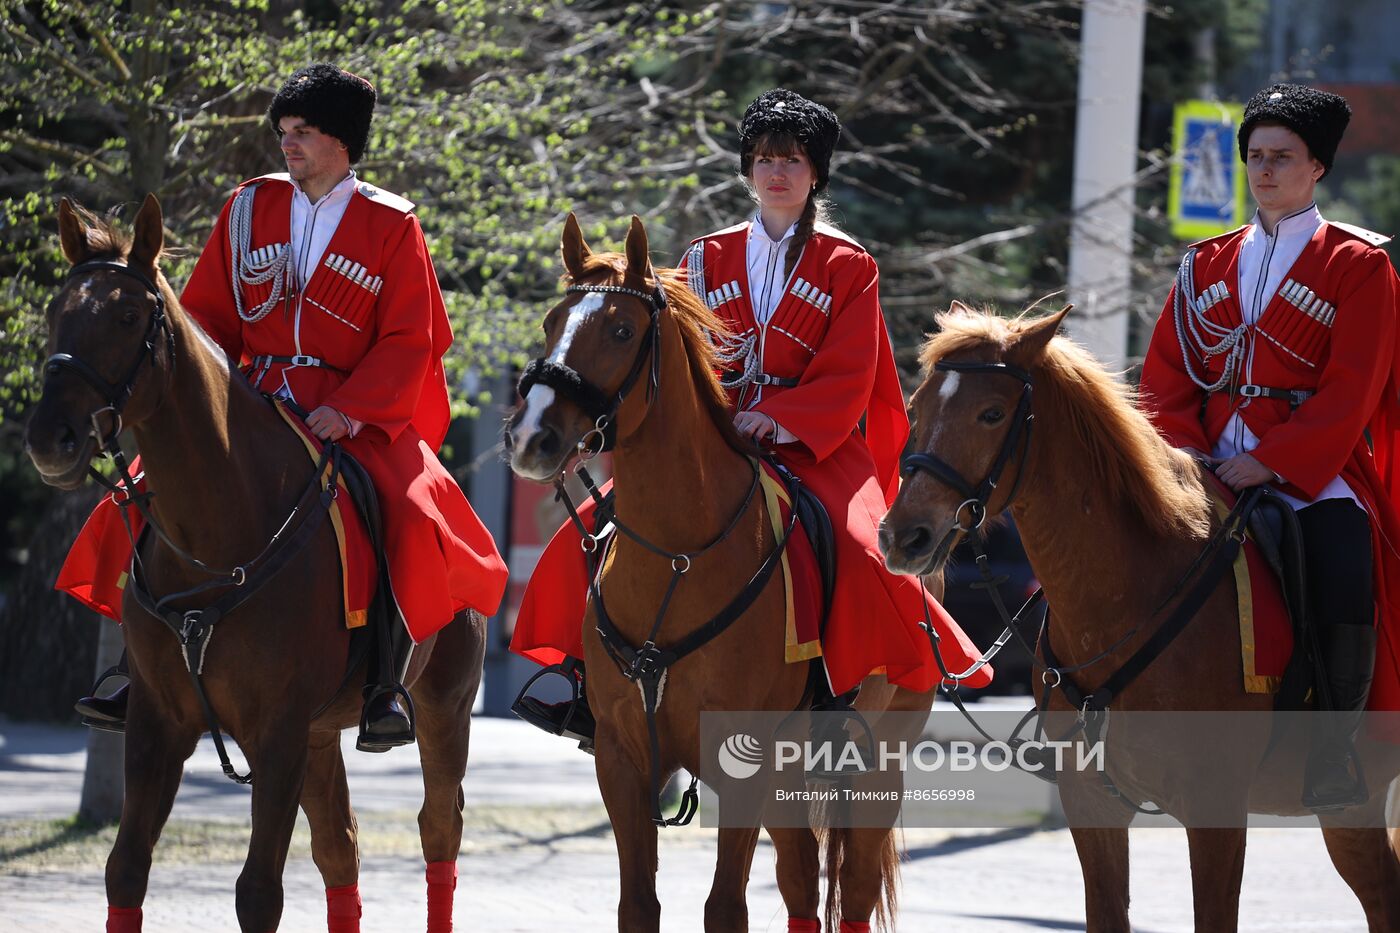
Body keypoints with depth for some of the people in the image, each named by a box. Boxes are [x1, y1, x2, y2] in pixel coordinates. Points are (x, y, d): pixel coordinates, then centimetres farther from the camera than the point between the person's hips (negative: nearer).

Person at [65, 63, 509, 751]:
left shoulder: (390, 226, 0)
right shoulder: (250, 208, 10)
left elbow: (408, 341, -3)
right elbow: (208, 314, 13)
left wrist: (352, 410, -18)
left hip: (357, 415, -4)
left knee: (413, 517, -28)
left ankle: (387, 686, -20)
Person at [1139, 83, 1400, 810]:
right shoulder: (1207, 266, 18)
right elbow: (1166, 380, 14)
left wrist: (1267, 462, -16)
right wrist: (1185, 454, -6)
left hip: (1314, 471, -5)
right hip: (1208, 471, 5)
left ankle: (1332, 749, -23)